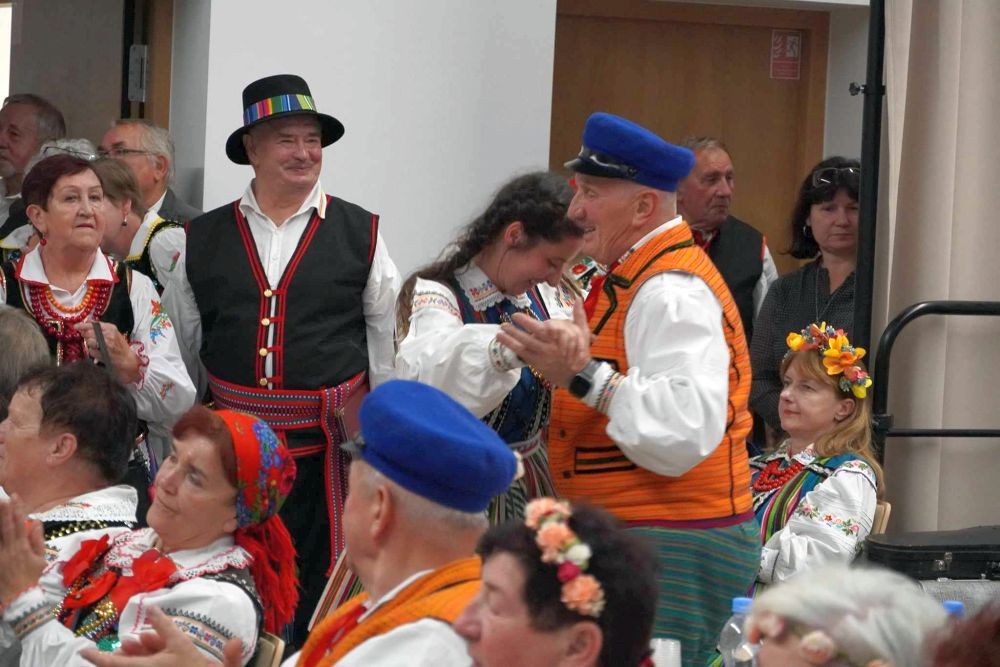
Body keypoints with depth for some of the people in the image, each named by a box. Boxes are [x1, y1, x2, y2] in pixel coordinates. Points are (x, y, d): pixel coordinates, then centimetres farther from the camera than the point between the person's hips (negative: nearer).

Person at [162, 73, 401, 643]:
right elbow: (181, 354, 14)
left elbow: (388, 356, 6)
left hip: (328, 448, -2)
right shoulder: (204, 240, 8)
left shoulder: (360, 235, 4)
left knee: (315, 593, -1)